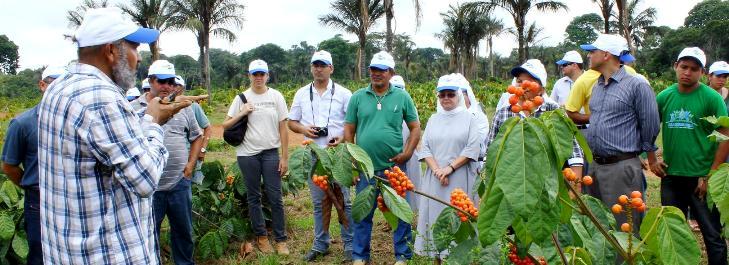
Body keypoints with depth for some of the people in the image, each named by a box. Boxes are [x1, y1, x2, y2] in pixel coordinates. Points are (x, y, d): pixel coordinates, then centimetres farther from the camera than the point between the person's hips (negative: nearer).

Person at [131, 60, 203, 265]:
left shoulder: (183, 107, 8)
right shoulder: (134, 108, -2)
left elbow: (197, 136, 16)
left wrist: (191, 163, 8)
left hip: (180, 183, 3)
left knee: (183, 231, 18)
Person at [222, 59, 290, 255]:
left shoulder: (276, 96, 1)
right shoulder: (242, 98, 2)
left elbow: (283, 128, 1)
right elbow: (225, 125, 3)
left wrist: (285, 157, -2)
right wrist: (241, 113, -13)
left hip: (270, 153, -1)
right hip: (247, 154, 1)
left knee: (275, 197, 0)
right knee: (254, 197, 10)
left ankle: (280, 239, 12)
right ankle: (261, 236, 24)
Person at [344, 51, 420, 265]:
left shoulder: (402, 97, 2)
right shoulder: (357, 97, 3)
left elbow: (415, 128, 5)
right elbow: (349, 131, 5)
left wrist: (407, 153, -8)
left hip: (395, 166, 0)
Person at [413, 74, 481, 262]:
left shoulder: (469, 118, 3)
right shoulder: (433, 120, 13)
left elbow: (473, 148, -7)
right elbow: (425, 148, 6)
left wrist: (450, 168, -14)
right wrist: (437, 171, -9)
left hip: (460, 179, -3)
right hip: (435, 179, 3)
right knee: (436, 215, 4)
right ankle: (437, 256, 11)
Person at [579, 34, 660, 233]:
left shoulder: (637, 85, -9)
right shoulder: (597, 86, 14)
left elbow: (650, 126, -6)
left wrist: (639, 150, 6)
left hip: (622, 168, -7)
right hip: (595, 166, 8)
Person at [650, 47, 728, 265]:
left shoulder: (711, 98, -8)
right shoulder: (664, 97, 3)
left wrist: (711, 175, -13)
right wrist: (651, 160, 4)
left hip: (701, 179, -4)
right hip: (671, 177, 4)